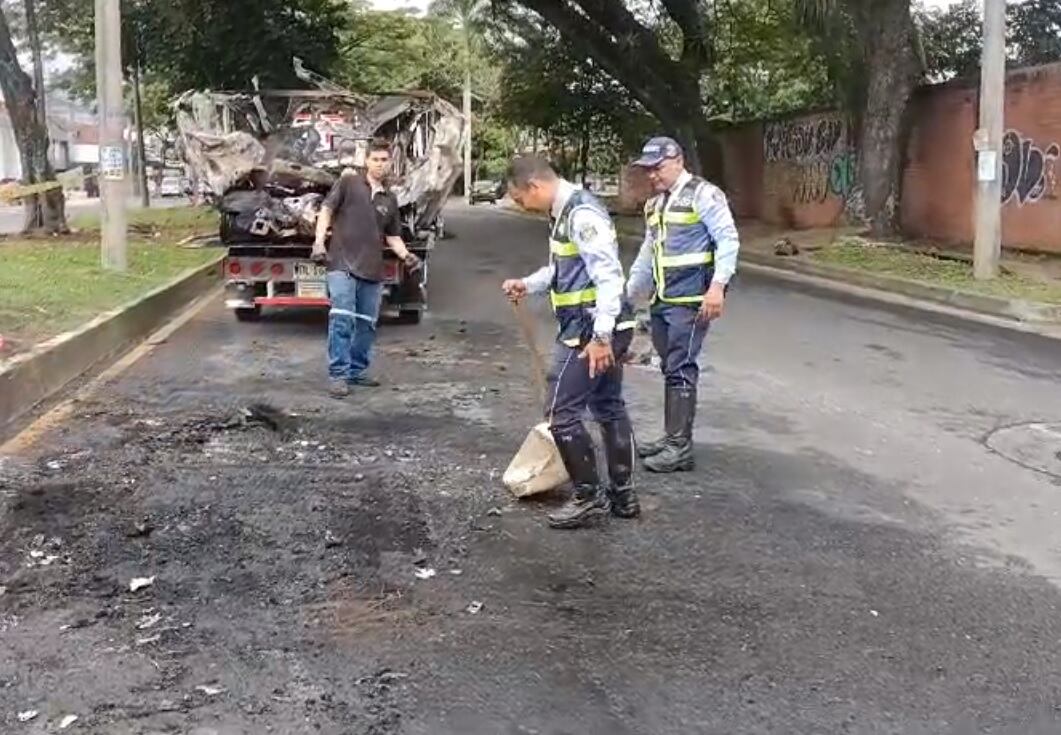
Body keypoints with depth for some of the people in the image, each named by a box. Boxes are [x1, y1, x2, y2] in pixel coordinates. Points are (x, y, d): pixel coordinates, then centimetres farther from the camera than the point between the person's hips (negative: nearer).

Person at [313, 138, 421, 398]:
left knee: (367, 324, 8)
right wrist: (319, 241, -12)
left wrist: (406, 255, 5)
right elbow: (327, 210, -1)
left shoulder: (390, 199, 17)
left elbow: (393, 236, 22)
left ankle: (357, 371, 21)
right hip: (343, 263, -5)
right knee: (342, 318, -14)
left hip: (372, 269, 6)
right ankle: (337, 374, -9)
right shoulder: (348, 182, 3)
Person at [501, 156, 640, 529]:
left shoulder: (582, 213, -19)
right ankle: (623, 495, 24)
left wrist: (600, 337, -27)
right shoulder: (565, 211, 12)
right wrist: (527, 284, 17)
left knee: (561, 412, -4)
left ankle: (589, 496, 7)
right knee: (610, 408, 15)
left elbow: (608, 276, -25)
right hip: (602, 330, 10)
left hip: (590, 332, -10)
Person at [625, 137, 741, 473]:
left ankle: (680, 447, -4)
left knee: (681, 370, -8)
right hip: (662, 301, 8)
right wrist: (630, 291, 30)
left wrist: (717, 285, -21)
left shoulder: (703, 194, -8)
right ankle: (672, 437, 21)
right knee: (670, 369, 12)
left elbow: (728, 240, -13)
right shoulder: (654, 205, 19)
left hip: (690, 301, -8)